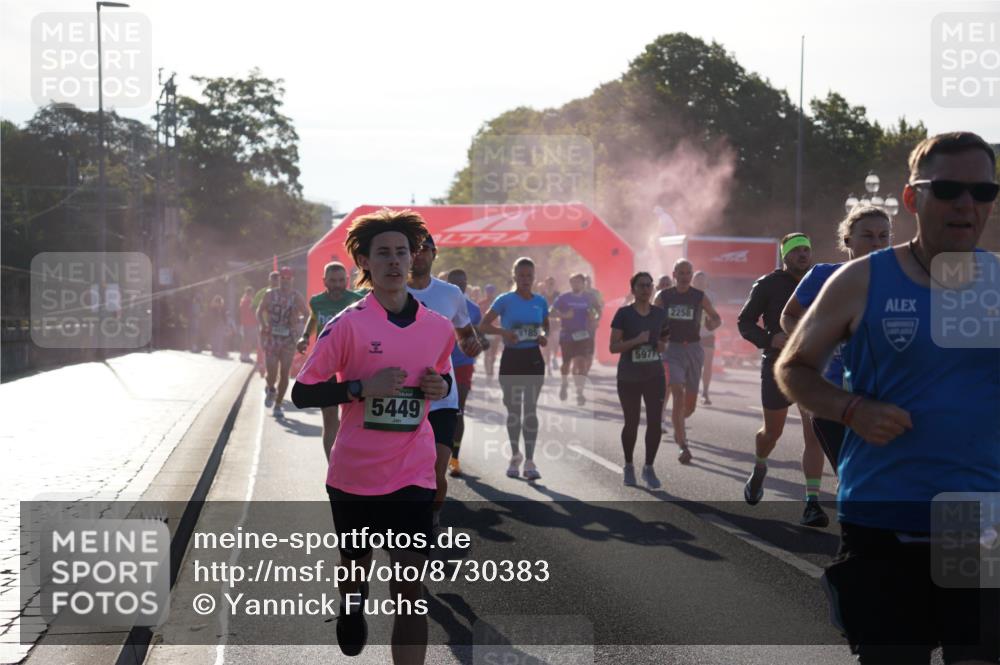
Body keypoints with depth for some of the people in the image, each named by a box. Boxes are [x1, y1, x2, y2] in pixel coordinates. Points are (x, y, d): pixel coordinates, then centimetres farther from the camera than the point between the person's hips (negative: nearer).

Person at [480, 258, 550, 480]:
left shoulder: (540, 302, 5)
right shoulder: (505, 300, -5)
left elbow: (546, 326, 19)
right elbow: (483, 325, -5)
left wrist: (545, 336, -4)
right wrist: (503, 332, -22)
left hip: (533, 359, 2)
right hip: (511, 358, -2)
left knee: (530, 410, -2)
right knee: (513, 409, 8)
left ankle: (529, 461, 0)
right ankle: (515, 456, 25)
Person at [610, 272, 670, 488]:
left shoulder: (660, 313, 4)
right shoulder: (623, 314, -7)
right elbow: (613, 347, -10)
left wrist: (663, 345, -1)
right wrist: (636, 340, -24)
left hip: (654, 375, 3)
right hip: (628, 377, -2)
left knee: (655, 422, -5)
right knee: (631, 423, 8)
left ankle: (649, 468, 7)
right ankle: (628, 466, 27)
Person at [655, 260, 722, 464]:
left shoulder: (700, 297, 3)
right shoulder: (663, 297, 1)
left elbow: (717, 318, 12)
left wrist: (711, 325, -10)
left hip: (693, 349, 2)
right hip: (672, 349, -2)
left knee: (690, 403, 9)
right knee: (678, 394, -19)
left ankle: (678, 425, 44)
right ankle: (683, 446, -20)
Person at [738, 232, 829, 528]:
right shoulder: (768, 285, -3)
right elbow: (744, 322, -2)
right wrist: (769, 339, -19)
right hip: (777, 367, -1)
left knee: (814, 436, -11)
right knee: (772, 432, 13)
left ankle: (812, 503, -11)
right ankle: (758, 470, 47)